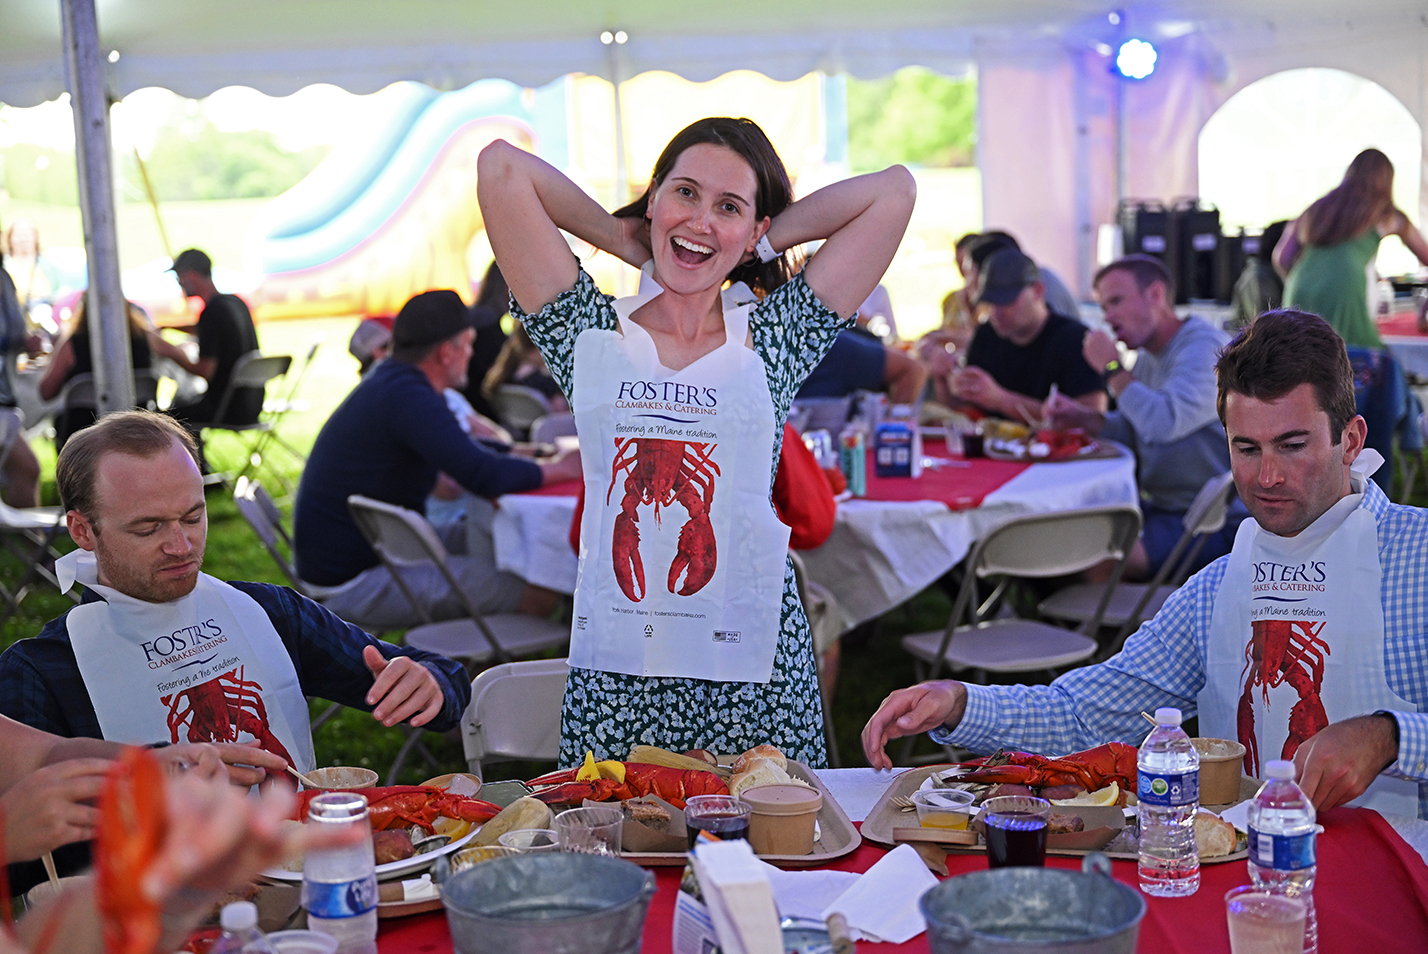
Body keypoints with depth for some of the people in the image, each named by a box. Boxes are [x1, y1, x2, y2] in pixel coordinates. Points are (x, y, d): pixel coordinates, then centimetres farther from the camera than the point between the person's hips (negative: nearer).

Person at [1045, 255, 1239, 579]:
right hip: (1159, 508, 9)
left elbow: (1164, 423, -31)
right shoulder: (1148, 357, 14)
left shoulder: (1206, 348, -16)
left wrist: (1112, 369, -17)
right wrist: (1083, 419, 5)